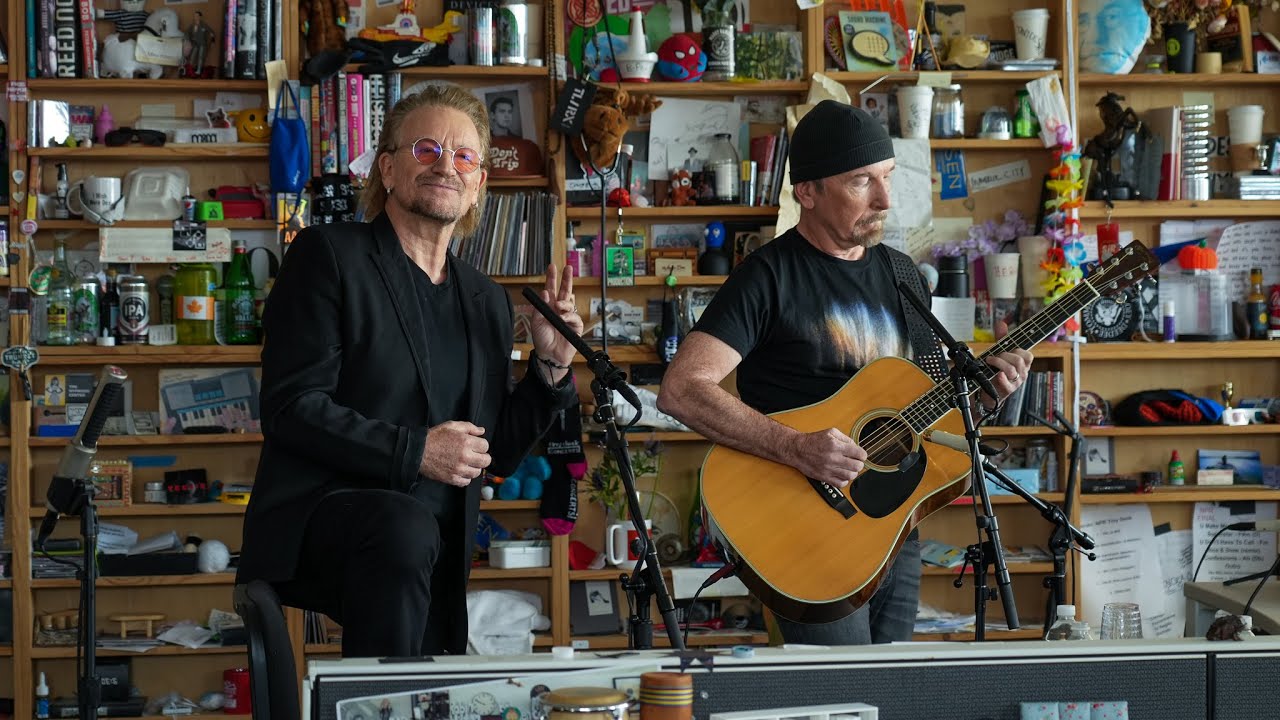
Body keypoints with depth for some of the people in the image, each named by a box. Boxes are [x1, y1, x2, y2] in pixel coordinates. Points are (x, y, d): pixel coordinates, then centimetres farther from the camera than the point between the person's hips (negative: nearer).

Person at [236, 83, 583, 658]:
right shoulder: (328, 255, -1)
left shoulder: (487, 299, 17)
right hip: (317, 518, -6)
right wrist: (413, 452, -17)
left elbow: (496, 455, 18)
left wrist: (549, 368, 4)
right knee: (404, 526, -35)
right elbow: (290, 408, -10)